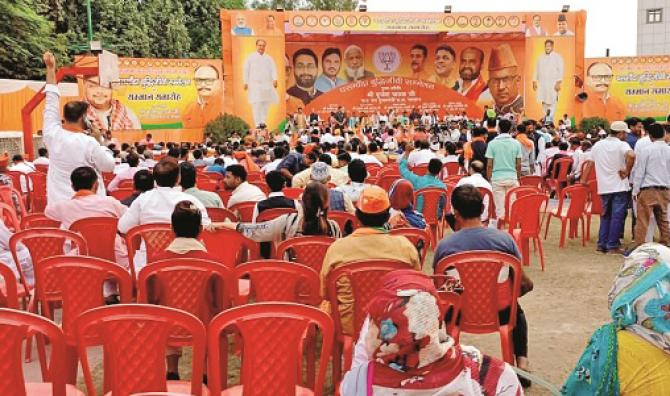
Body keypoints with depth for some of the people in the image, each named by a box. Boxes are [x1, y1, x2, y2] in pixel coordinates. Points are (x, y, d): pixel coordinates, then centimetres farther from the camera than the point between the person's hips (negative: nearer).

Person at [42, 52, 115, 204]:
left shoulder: (52, 135, -2)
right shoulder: (89, 143, -15)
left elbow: (51, 103, 9)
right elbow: (109, 166, -5)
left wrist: (51, 68, 16)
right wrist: (100, 142, 5)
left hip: (58, 203, 5)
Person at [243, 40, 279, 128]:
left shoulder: (269, 58, 13)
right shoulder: (250, 58, 7)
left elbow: (273, 70, 2)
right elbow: (246, 71, 6)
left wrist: (275, 79, -15)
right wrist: (246, 83, -1)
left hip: (267, 85, 3)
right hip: (255, 85, -3)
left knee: (266, 104, 4)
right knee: (256, 104, -10)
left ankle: (263, 122, 14)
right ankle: (257, 124, -10)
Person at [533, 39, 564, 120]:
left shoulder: (557, 57, 1)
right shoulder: (540, 58, 15)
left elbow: (561, 70, -6)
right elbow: (536, 70, 18)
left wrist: (558, 82, -15)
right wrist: (534, 82, 10)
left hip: (553, 85, -5)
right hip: (542, 84, 5)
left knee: (552, 103, -8)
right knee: (544, 103, 5)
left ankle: (550, 120, -8)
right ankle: (545, 119, 13)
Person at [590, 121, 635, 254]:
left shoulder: (597, 145, 7)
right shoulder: (621, 145, -10)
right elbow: (631, 155, -30)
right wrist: (627, 171, -17)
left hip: (603, 187, 5)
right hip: (619, 187, -5)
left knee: (605, 216, 15)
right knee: (617, 217, 1)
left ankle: (602, 244, 14)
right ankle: (612, 245, 2)